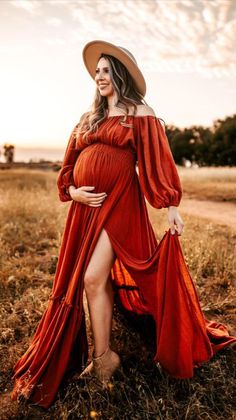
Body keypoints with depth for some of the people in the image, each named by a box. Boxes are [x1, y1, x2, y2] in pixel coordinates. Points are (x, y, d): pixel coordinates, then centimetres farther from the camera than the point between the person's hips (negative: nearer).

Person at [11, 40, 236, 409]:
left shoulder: (140, 113, 3)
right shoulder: (89, 117, 18)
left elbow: (158, 161, -4)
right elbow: (70, 162, 19)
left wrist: (171, 206, -8)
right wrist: (72, 190, 1)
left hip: (118, 202, -6)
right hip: (85, 205, 6)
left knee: (93, 279, -13)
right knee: (81, 280, 9)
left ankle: (102, 360, 5)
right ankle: (101, 354, 27)